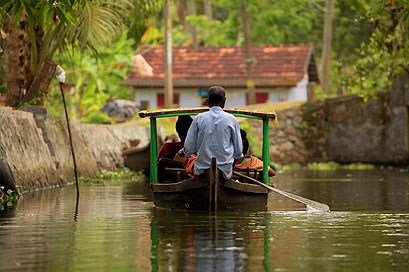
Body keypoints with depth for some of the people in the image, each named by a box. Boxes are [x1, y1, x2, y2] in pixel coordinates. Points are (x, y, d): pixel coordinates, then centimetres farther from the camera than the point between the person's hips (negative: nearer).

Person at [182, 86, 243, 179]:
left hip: (201, 170, -2)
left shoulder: (199, 118, -4)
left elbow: (188, 149, -2)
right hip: (225, 171, 2)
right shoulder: (231, 119, -3)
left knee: (189, 160, 29)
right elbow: (238, 152, 1)